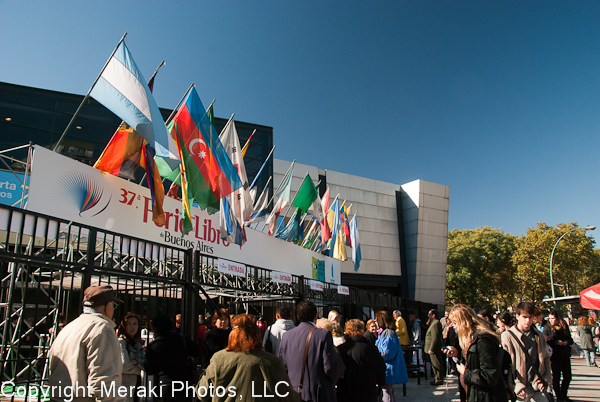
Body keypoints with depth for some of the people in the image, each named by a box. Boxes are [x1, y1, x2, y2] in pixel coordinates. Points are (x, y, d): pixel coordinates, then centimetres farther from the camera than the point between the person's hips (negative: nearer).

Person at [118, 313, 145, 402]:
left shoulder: (138, 343, 14)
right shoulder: (120, 342, -8)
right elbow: (124, 366, -15)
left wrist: (136, 361, -13)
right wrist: (139, 370, 0)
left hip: (136, 385, 7)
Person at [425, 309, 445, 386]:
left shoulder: (435, 323, -19)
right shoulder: (434, 323, 15)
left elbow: (435, 338, -24)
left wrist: (431, 349, -23)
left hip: (434, 349, -11)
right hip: (433, 348, 11)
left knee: (437, 365, -2)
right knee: (434, 365, 16)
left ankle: (439, 380, 5)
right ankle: (436, 379, 24)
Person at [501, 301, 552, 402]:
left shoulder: (539, 336, 10)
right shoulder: (507, 336, -8)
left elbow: (546, 359, 20)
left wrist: (546, 379, 7)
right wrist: (516, 385, -17)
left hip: (537, 386, 4)